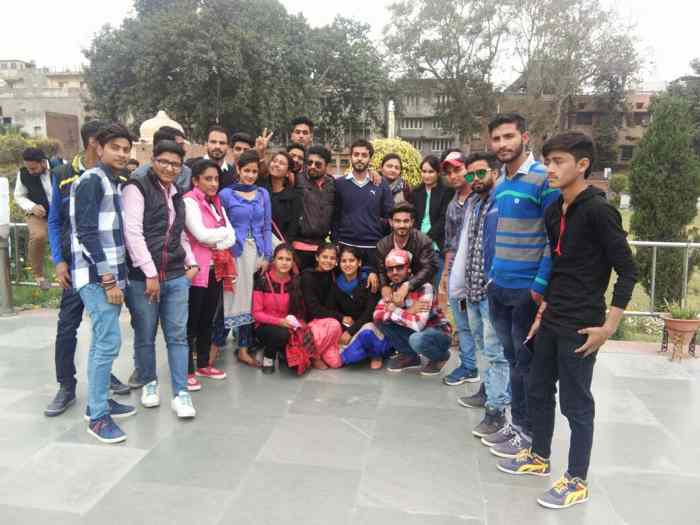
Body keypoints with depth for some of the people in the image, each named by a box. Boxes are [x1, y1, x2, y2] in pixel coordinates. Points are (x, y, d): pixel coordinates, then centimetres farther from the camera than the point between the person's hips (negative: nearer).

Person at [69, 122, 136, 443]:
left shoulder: (115, 184, 16)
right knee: (108, 342, -9)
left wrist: (117, 276, 15)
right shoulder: (91, 180, -10)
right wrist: (108, 280, -19)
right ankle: (98, 417, 1)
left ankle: (98, 401, 25)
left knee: (103, 341, 14)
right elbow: (87, 234, -17)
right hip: (96, 277, -9)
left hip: (111, 274, 9)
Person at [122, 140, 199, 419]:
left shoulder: (176, 194, 17)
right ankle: (149, 383, 28)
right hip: (142, 276, -5)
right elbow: (132, 232, -13)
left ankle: (180, 393, 8)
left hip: (176, 277, 5)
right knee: (145, 336, 8)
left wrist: (192, 263, 9)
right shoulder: (137, 187, -4)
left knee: (177, 335, 3)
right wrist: (150, 273, -16)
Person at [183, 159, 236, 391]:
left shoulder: (217, 203, 15)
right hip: (196, 270, -7)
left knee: (207, 320, 15)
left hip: (216, 270, 7)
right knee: (191, 321, 0)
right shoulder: (188, 201, -7)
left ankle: (203, 364, 27)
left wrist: (213, 241, -12)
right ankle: (187, 370, 8)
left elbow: (231, 237, 6)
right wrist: (223, 232, -4)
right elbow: (201, 234, -20)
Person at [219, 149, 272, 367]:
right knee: (233, 297, -5)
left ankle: (244, 349, 16)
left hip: (257, 251, 3)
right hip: (234, 252, -3)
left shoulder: (263, 194, 10)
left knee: (251, 299, 6)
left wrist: (267, 256, 1)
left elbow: (267, 227, 9)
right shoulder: (226, 194, 0)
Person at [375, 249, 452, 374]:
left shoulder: (424, 287, -25)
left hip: (439, 333, -6)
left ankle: (441, 356, -2)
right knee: (381, 320, -11)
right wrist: (407, 312, -27)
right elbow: (377, 315, -17)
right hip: (412, 331, 6)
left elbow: (418, 324, -35)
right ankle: (409, 356, 6)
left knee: (416, 339, -37)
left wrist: (394, 311, -23)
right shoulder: (392, 288, -5)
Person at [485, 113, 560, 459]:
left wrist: (541, 285, -18)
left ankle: (529, 431, 21)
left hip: (527, 289, -7)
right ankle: (516, 421, 31)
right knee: (512, 359, 17)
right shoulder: (499, 184, 11)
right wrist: (492, 274, 14)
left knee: (527, 362, 6)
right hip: (498, 287, 7)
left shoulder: (543, 179, -10)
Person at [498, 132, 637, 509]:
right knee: (538, 391, 18)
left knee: (575, 403, 5)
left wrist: (608, 327, -16)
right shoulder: (553, 211, 7)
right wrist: (545, 309, 16)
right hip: (552, 321, 8)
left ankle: (577, 481, 22)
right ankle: (539, 457, 38)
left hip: (580, 326, -8)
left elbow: (628, 271, -14)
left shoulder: (598, 210, -15)